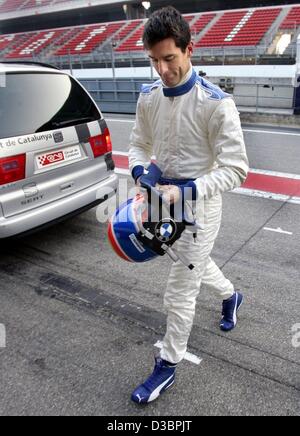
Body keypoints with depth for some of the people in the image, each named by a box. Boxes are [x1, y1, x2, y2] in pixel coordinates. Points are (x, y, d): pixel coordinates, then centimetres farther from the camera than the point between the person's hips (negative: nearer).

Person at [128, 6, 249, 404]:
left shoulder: (216, 103, -21)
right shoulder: (149, 97, -2)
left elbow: (235, 168, -20)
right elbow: (139, 143, 9)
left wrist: (187, 191, -31)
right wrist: (140, 170, -14)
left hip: (199, 204, -7)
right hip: (166, 200, 7)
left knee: (179, 293, 2)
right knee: (195, 264, 29)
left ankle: (168, 367, 25)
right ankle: (230, 296, 60)